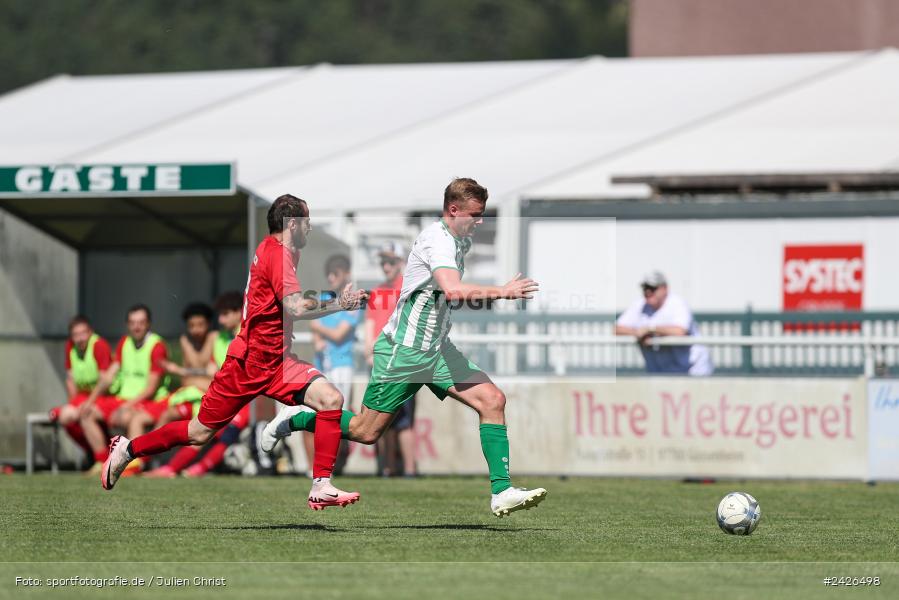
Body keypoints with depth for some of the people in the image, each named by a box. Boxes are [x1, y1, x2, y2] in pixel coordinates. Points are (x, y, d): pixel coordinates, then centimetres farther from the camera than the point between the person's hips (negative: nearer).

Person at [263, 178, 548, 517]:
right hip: (403, 352, -9)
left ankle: (501, 492, -11)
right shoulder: (437, 239, -19)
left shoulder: (460, 241, 11)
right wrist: (502, 291, -29)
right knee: (365, 431, -1)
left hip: (436, 350, 9)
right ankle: (291, 422, 22)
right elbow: (453, 291, -35)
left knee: (492, 400, -8)